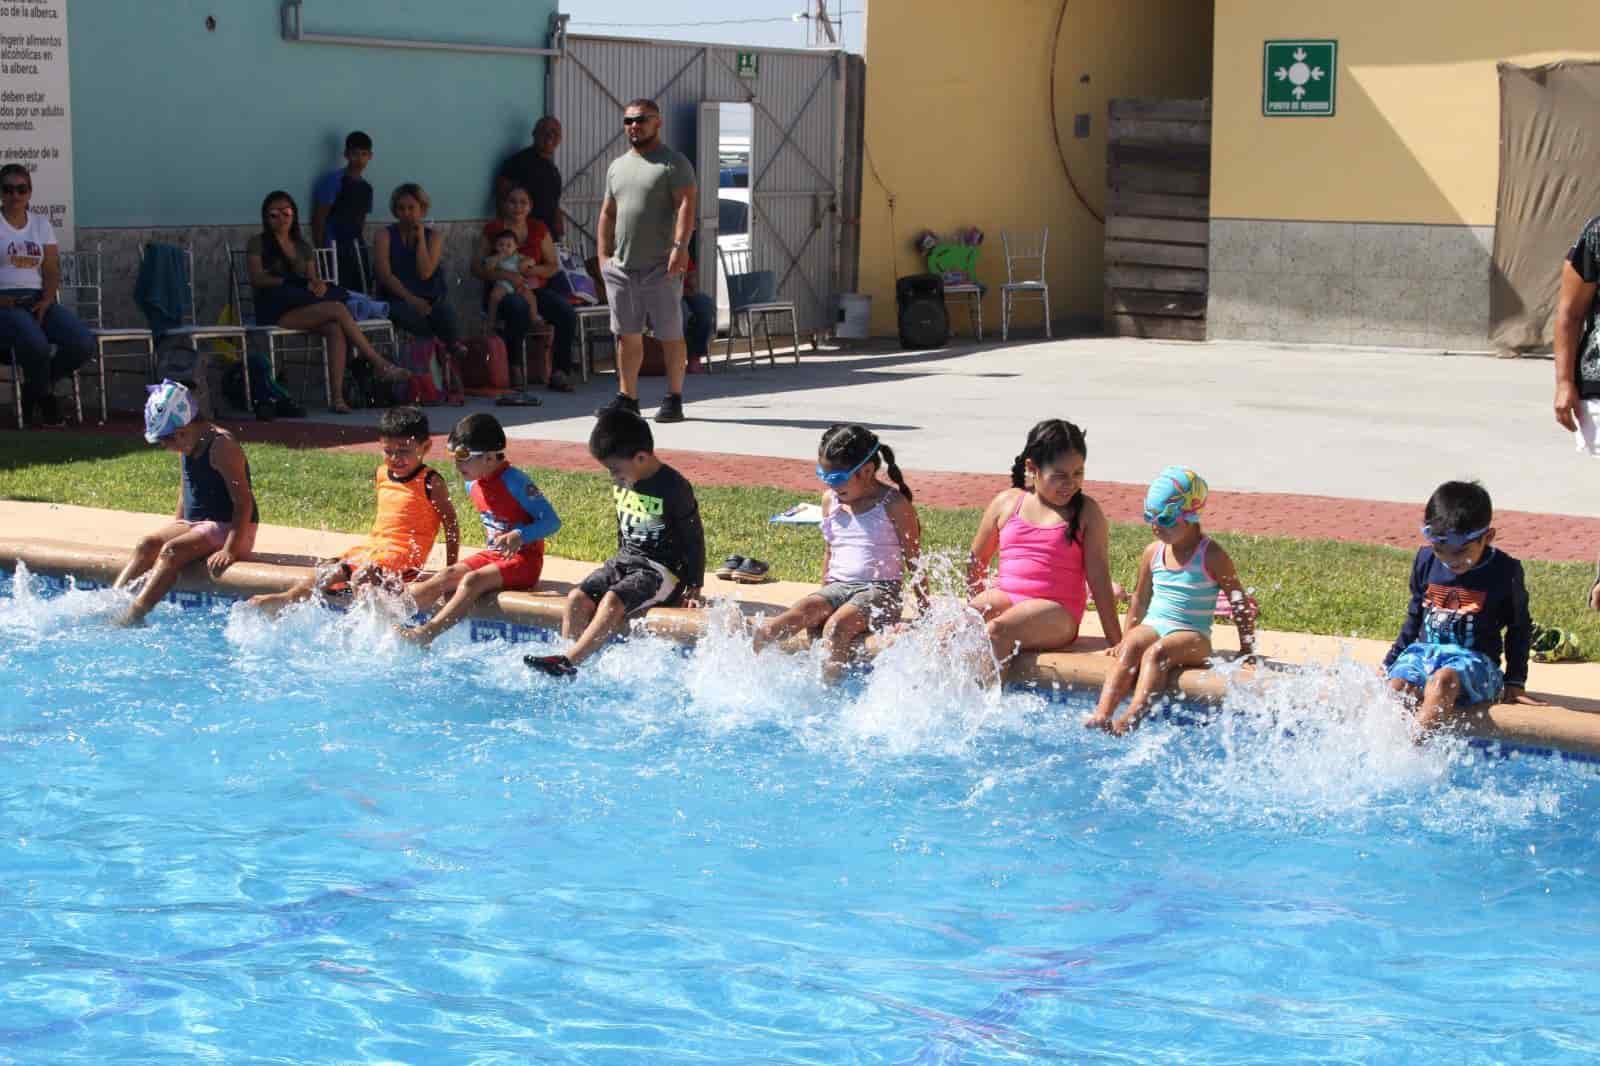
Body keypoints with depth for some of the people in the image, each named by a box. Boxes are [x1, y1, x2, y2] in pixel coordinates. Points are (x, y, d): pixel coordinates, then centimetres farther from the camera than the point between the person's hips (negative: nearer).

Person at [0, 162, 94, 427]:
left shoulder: (41, 224, 15)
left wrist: (46, 301, -10)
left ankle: (35, 387, 6)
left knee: (83, 343, -19)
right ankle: (45, 396, -6)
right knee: (35, 342, -37)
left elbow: (52, 272, 9)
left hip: (38, 301, 5)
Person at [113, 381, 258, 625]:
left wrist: (230, 550, -30)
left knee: (173, 551, -29)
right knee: (146, 545, -14)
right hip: (193, 523, 8)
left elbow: (243, 502, -22)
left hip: (229, 528, -8)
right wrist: (175, 528, 12)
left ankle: (133, 616, -36)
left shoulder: (221, 446, -18)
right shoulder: (187, 447, 8)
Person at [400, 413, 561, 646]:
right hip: (493, 554, 7)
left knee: (472, 580, -28)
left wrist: (519, 536, -35)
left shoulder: (514, 482, -18)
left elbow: (552, 521, -22)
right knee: (446, 577, -14)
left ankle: (427, 632, -39)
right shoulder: (473, 484, 5)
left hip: (523, 560, -7)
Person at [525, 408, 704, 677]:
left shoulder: (674, 489, -17)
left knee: (612, 601, -31)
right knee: (577, 598, -16)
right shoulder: (622, 483, 5)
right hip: (625, 561, 7)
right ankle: (566, 666, -21)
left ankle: (566, 662, -35)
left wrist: (693, 589, -10)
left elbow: (694, 540, -10)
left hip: (662, 571, -7)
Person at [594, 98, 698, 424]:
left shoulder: (674, 164, -3)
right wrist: (603, 254, 11)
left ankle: (674, 400, 5)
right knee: (627, 335, 8)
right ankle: (627, 397, 14)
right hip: (621, 268, 6)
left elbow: (686, 205, -13)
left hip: (661, 267, -6)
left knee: (670, 335, -1)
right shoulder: (617, 166, 17)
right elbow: (608, 214, 20)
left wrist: (680, 246, -25)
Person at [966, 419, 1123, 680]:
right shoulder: (1007, 503, 9)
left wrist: (1116, 641, -2)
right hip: (1005, 596, 3)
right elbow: (976, 560, 21)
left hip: (1056, 612, -3)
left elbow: (1099, 577, 1)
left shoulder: (1087, 512, 3)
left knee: (998, 629, -33)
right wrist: (981, 606, 14)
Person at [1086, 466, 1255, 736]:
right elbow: (1140, 599, 24)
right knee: (1131, 648, -28)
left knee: (1156, 652, -34)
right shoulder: (1153, 552, 10)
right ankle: (1101, 715, -44)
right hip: (1152, 625, 4)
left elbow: (1240, 603, 1)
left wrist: (1247, 649, 2)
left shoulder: (1211, 556, -5)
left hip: (1192, 634, -4)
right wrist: (1124, 639, 21)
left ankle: (1131, 718, -49)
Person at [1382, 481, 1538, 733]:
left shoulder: (1505, 572, -4)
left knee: (1442, 681, -38)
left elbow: (1520, 628, 9)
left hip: (1474, 658, -5)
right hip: (1423, 650, 5)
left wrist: (1514, 682, 6)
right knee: (1397, 688, -29)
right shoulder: (1426, 560, 6)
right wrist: (1391, 662, 18)